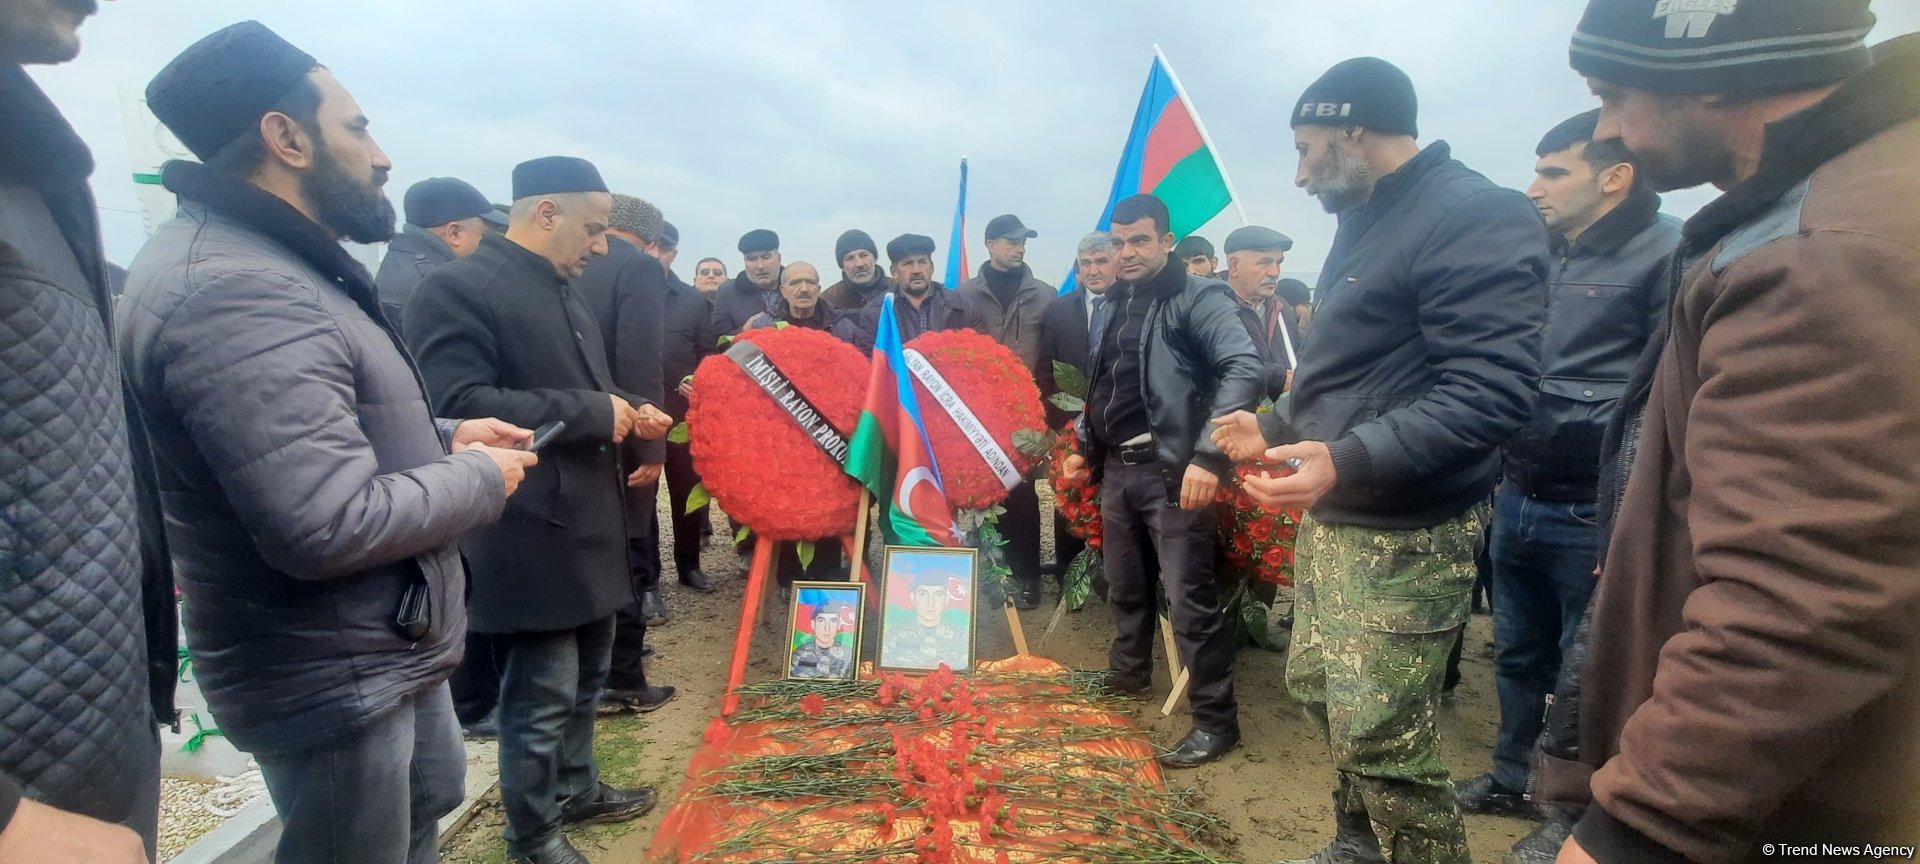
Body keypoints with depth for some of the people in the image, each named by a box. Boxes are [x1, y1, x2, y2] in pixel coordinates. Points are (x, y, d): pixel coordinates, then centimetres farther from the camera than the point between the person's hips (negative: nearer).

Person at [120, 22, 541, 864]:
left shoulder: (271, 265, 10)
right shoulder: (234, 291, -28)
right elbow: (328, 528, -33)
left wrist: (442, 438, 4)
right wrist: (481, 477, -18)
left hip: (389, 643, 11)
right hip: (333, 672, -10)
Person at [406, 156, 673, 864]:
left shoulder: (563, 292, 15)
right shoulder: (458, 288, -15)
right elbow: (460, 406, -26)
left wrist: (628, 411, 4)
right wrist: (595, 412, -21)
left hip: (589, 527, 9)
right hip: (533, 538, -9)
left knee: (585, 681, 22)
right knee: (541, 698, 4)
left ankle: (576, 789, 41)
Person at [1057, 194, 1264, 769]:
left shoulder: (1198, 298, -8)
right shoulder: (1116, 306, 16)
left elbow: (1244, 370, -20)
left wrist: (1209, 456, -28)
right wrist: (1085, 447, 18)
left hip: (1171, 469, -7)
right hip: (1116, 469, 8)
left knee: (1189, 598, -5)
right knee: (1125, 587, 19)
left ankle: (1216, 719, 6)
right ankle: (1126, 676, 39)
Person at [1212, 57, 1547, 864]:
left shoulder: (1474, 216, -15)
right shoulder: (1367, 224, 17)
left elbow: (1491, 391, -25)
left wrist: (1350, 462, -34)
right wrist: (1276, 429, 17)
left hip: (1405, 534, -10)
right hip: (1332, 520, 10)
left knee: (1381, 738, -6)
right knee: (1318, 688, 20)